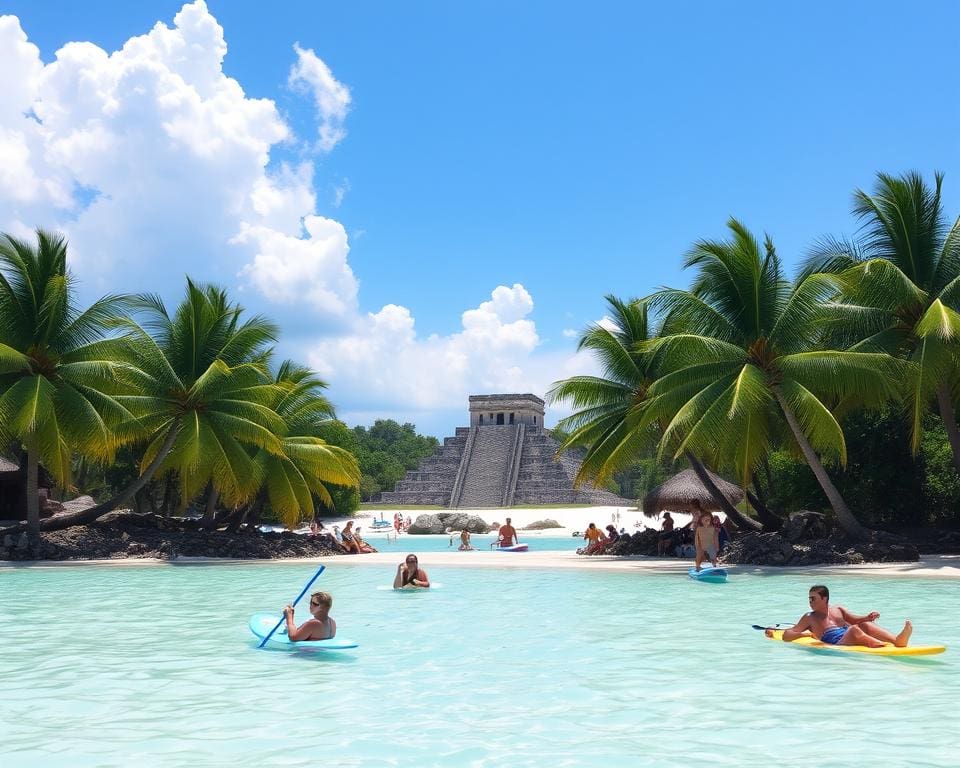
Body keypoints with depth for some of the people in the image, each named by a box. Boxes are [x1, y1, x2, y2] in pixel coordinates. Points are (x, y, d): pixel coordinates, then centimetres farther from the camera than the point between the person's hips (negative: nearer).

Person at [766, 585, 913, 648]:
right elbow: (786, 636, 15)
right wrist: (805, 633, -3)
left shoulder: (838, 609, 31)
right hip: (836, 644, -4)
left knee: (865, 625, -28)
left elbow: (855, 620, 21)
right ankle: (884, 645, -58)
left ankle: (897, 640, -50)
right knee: (853, 630, -35)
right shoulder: (809, 618, 21)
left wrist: (867, 618, -1)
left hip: (852, 641, 4)